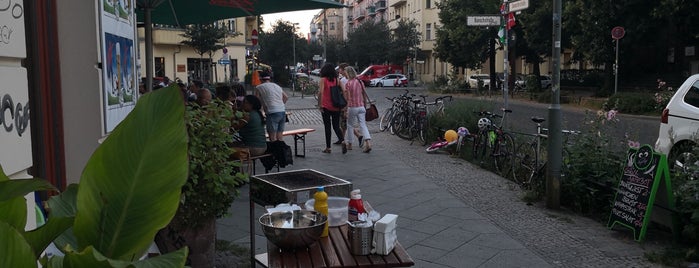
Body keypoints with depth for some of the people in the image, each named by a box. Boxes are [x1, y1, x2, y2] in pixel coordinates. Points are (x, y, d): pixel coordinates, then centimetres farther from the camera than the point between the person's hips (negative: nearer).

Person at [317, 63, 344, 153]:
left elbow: (320, 92, -17)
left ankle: (328, 147, 10)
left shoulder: (323, 79, -6)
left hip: (326, 107, -3)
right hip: (336, 107, 3)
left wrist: (319, 105, -12)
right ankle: (342, 140, -11)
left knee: (327, 127, 5)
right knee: (336, 126, 12)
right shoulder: (337, 80, 5)